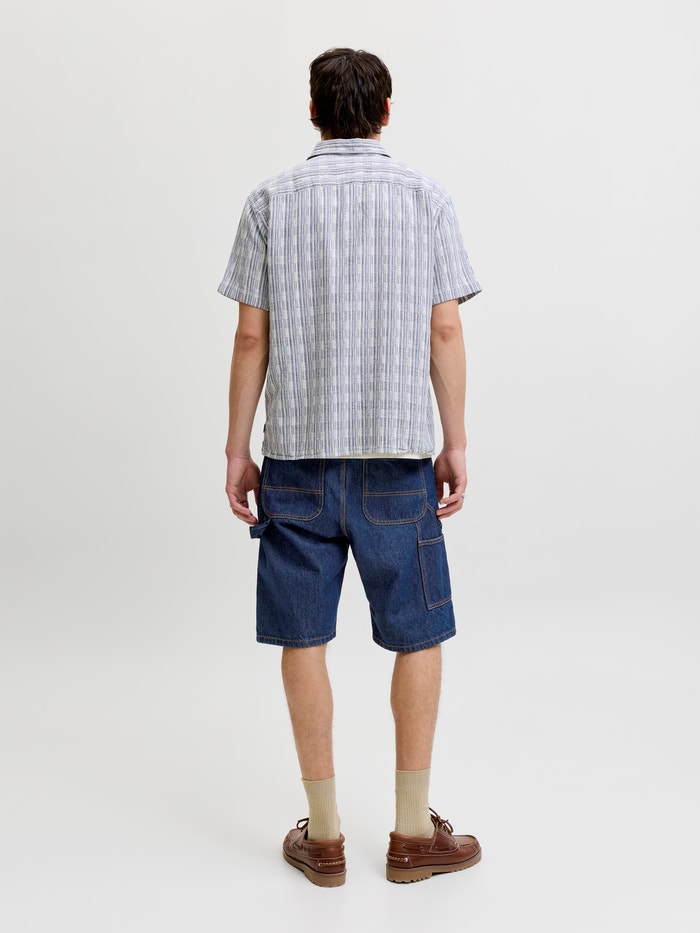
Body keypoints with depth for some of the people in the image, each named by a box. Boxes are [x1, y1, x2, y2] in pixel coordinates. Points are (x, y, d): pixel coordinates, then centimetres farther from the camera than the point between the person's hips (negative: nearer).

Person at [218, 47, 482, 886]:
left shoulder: (272, 200, 4)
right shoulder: (424, 197, 3)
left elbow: (251, 335, 0)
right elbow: (444, 329, -1)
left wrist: (237, 449, 6)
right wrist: (455, 443, 5)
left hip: (296, 451, 1)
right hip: (397, 449, 0)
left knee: (304, 638, 8)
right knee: (417, 637, 10)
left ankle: (324, 834, 17)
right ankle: (413, 832, 17)